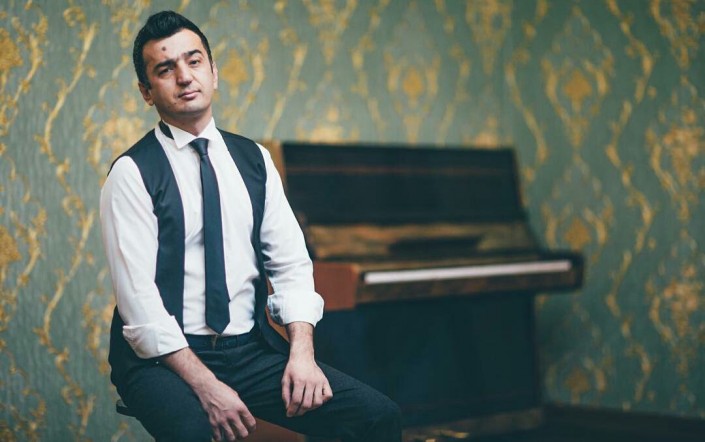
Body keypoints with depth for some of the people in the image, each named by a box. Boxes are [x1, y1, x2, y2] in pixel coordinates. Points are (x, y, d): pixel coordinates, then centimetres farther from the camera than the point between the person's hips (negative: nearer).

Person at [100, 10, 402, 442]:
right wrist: (207, 387, -20)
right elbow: (139, 301, -12)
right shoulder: (132, 174, -5)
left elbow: (292, 265, 7)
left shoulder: (253, 159, 10)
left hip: (253, 349, 4)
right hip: (165, 358, -4)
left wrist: (302, 352, -10)